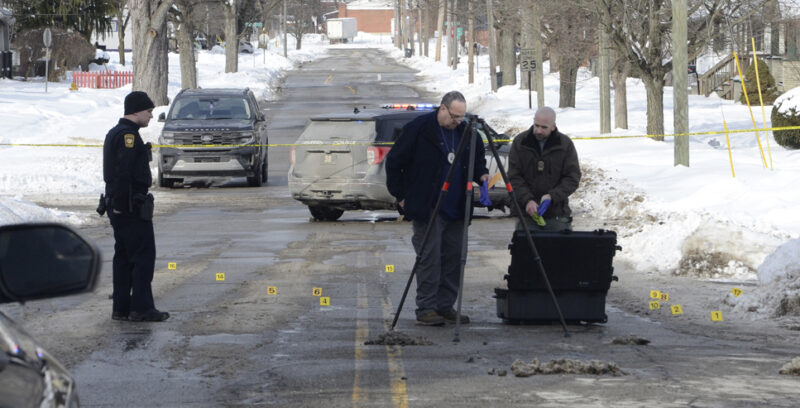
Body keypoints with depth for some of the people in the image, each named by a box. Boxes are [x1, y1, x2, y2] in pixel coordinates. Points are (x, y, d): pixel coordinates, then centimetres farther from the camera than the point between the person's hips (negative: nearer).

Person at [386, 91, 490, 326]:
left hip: (456, 210, 6)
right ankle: (426, 309, -4)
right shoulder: (419, 128, -8)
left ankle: (445, 306, 15)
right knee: (429, 258, -8)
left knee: (454, 257, 7)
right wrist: (401, 196, -2)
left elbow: (478, 159, 24)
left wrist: (481, 174, 1)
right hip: (427, 209, -6)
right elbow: (394, 162, -2)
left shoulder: (465, 131, 9)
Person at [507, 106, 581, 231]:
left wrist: (552, 196, -16)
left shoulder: (566, 144, 1)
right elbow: (514, 177, -1)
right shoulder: (519, 142, 2)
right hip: (527, 212, 0)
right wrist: (527, 200, -17)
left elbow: (573, 177, -1)